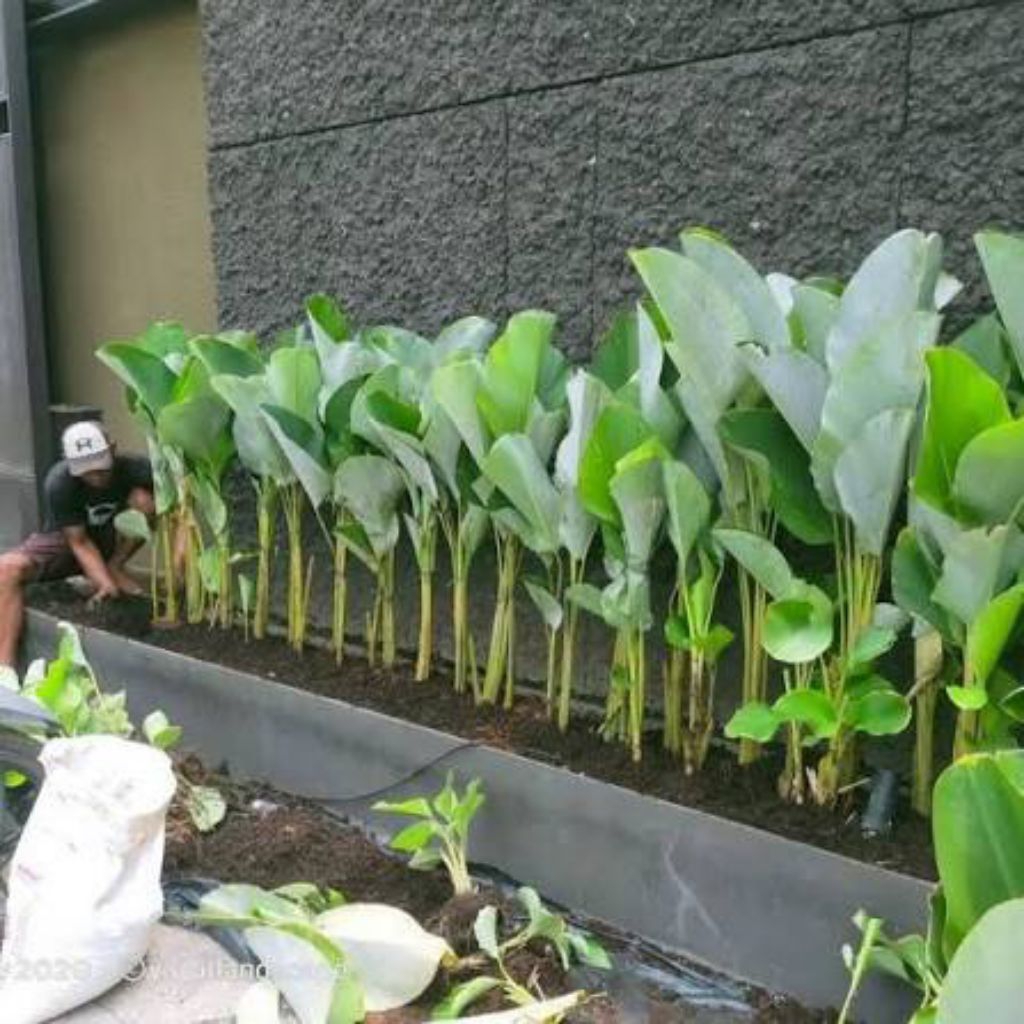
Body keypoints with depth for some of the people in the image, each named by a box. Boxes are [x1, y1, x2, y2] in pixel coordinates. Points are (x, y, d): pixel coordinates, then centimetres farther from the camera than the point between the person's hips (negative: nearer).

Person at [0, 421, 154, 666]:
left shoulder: (131, 467, -27)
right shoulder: (58, 484, -31)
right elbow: (80, 542, -26)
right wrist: (106, 584, -38)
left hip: (110, 539, 2)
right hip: (65, 538, -2)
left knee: (144, 498, -28)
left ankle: (115, 568, -5)